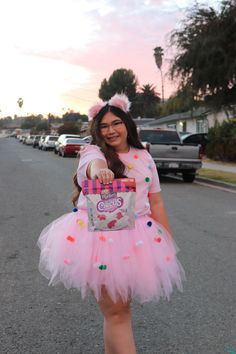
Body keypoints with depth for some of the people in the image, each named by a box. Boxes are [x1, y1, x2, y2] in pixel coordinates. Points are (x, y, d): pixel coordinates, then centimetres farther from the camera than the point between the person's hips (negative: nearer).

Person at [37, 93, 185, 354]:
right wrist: (98, 169, -55)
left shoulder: (144, 157, 10)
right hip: (99, 237, -4)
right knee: (116, 312, -4)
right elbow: (93, 163, -30)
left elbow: (155, 202, 11)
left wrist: (169, 244, 9)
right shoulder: (93, 152, -3)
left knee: (119, 305, 16)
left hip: (136, 238, 4)